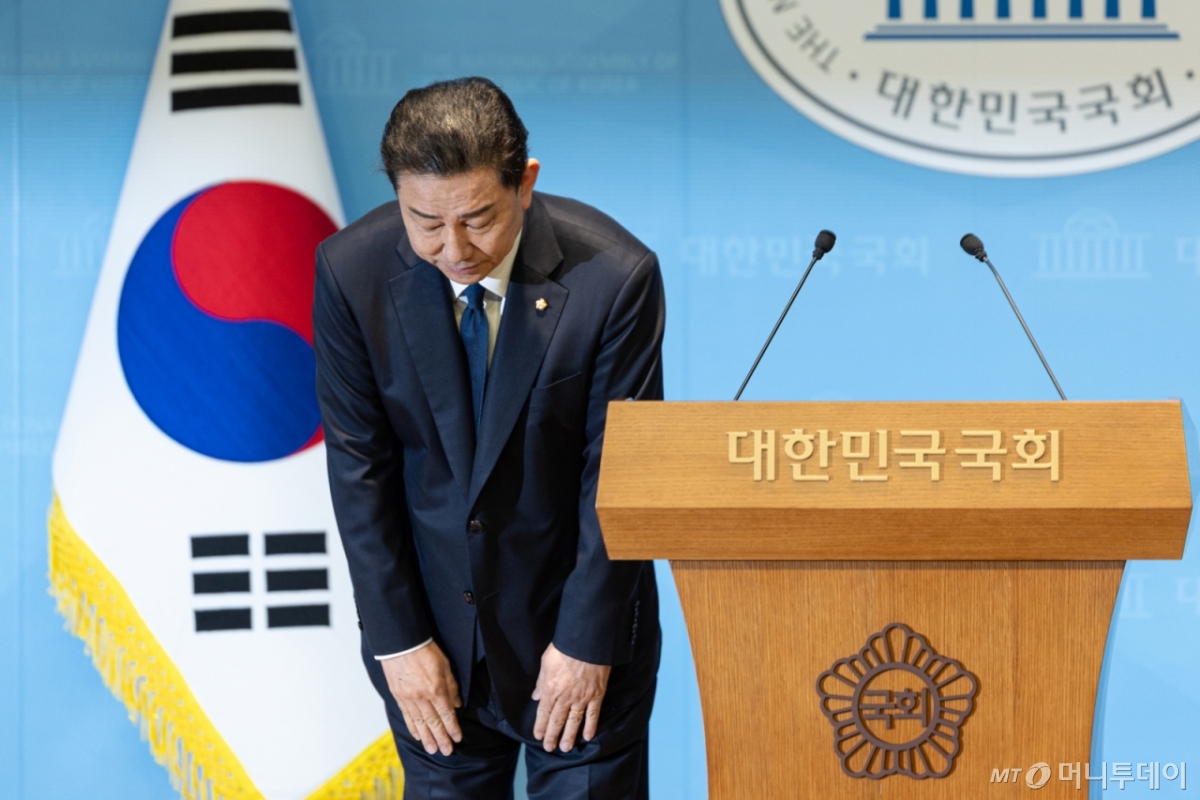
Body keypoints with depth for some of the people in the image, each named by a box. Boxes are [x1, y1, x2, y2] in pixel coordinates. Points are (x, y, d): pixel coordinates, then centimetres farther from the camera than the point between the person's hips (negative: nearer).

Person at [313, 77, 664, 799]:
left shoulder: (613, 275, -19)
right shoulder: (352, 272, -13)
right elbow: (359, 466, -7)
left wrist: (588, 640, -10)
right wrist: (397, 638, -7)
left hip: (574, 616, -2)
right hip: (434, 620, 2)